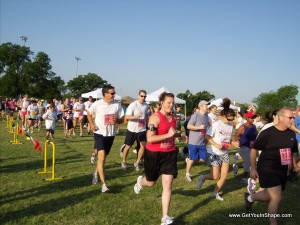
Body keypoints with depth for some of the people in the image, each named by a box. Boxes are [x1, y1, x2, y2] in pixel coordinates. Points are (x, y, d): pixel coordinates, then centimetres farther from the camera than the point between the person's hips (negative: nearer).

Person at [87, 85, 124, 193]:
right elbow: (89, 113, 8)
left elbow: (121, 119, 3)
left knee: (103, 157, 18)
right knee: (102, 157, -15)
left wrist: (116, 120, -19)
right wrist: (92, 124, -7)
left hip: (110, 134, 4)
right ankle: (104, 184, -14)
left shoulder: (117, 104, -4)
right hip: (99, 133, -3)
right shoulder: (97, 104, -9)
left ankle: (96, 172, 46)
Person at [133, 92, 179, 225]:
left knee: (168, 185, -2)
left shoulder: (173, 118, 6)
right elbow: (150, 138, -26)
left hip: (169, 154, 5)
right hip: (154, 154, -5)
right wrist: (168, 135, -26)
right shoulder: (155, 118, -17)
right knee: (151, 182, 16)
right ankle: (140, 181, 54)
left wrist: (176, 135, 9)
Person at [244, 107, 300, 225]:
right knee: (277, 198, -10)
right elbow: (254, 149, -11)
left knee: (270, 196, 18)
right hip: (267, 169, -7)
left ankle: (250, 198, 45)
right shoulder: (267, 133, -17)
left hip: (282, 171, 7)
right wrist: (253, 169, -10)